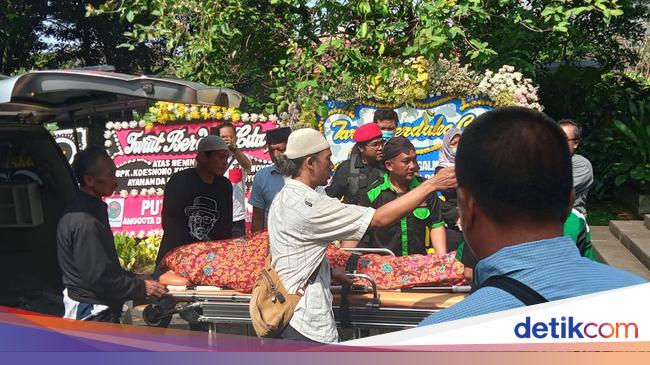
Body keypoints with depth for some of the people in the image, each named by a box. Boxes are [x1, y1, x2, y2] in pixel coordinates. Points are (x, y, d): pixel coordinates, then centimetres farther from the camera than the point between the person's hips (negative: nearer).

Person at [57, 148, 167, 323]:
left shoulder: (93, 208, 7)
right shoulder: (84, 222, -25)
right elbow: (98, 276, -24)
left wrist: (132, 278, 10)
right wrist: (141, 287, -16)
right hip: (92, 313, -10)